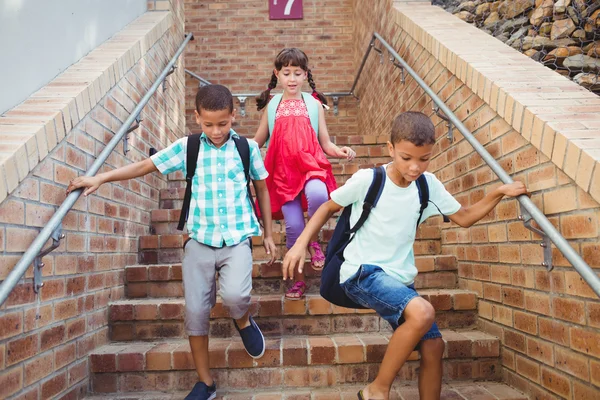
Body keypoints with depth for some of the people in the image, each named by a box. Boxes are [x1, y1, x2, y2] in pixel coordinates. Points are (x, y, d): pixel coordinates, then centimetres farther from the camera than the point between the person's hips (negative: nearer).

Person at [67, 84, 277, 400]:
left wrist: (268, 234, 12)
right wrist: (100, 178, -4)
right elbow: (145, 166, 5)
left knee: (234, 294, -28)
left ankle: (243, 321, 11)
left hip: (237, 239, -2)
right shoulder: (186, 147, 1)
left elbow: (262, 189, 10)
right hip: (200, 240, 2)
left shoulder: (247, 147, 1)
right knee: (195, 311, 2)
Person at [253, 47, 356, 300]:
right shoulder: (272, 105, 14)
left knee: (318, 195, -36)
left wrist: (341, 152, -10)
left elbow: (325, 143, 10)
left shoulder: (314, 104, 11)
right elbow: (257, 142, 20)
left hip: (310, 165, -1)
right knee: (293, 226, -10)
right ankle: (298, 279, 13)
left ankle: (314, 240, -6)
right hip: (283, 170, 1)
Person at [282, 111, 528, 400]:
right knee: (422, 313, -30)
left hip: (399, 279, 6)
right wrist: (300, 244, -8)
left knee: (433, 346, -1)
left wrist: (498, 193, 0)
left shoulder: (428, 185, 3)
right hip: (362, 273, -6)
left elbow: (464, 218, 13)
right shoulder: (366, 180, -12)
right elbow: (328, 208, 1)